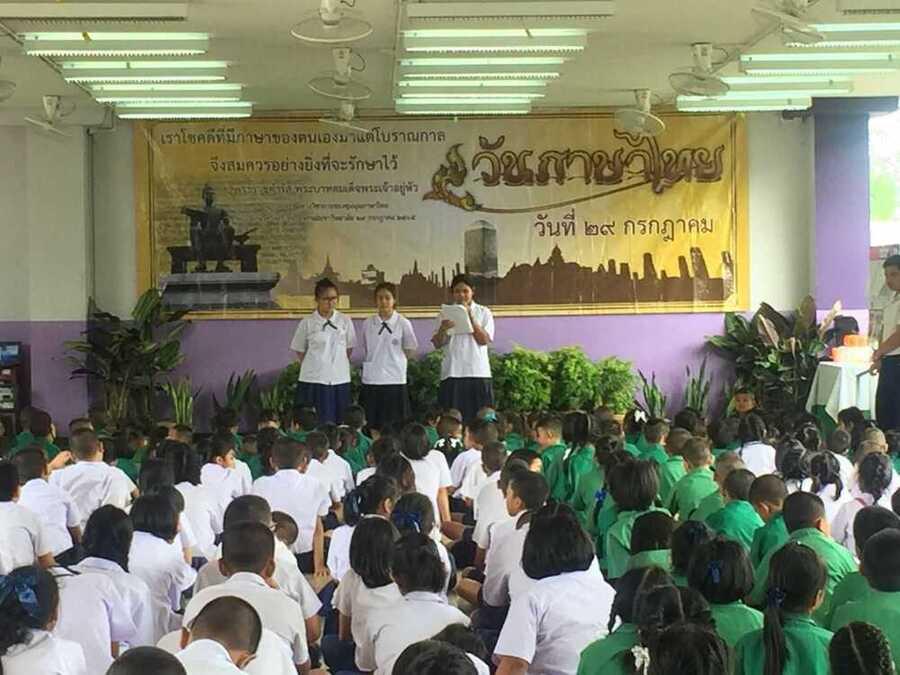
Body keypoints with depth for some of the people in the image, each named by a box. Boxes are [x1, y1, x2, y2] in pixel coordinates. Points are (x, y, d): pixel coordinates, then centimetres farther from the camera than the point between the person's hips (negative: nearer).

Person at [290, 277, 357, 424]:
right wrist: (313, 367, 3)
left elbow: (349, 348, 10)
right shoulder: (307, 323, -2)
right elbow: (300, 351, 7)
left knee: (338, 423, 3)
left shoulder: (345, 321, 2)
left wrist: (337, 366, 6)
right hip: (313, 380, -2)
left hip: (340, 379, 2)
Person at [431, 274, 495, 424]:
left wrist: (470, 317, -9)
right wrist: (442, 329, -17)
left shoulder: (483, 312, 8)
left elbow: (484, 340, -4)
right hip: (452, 373, 0)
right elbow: (437, 344, 3)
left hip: (478, 372, 0)